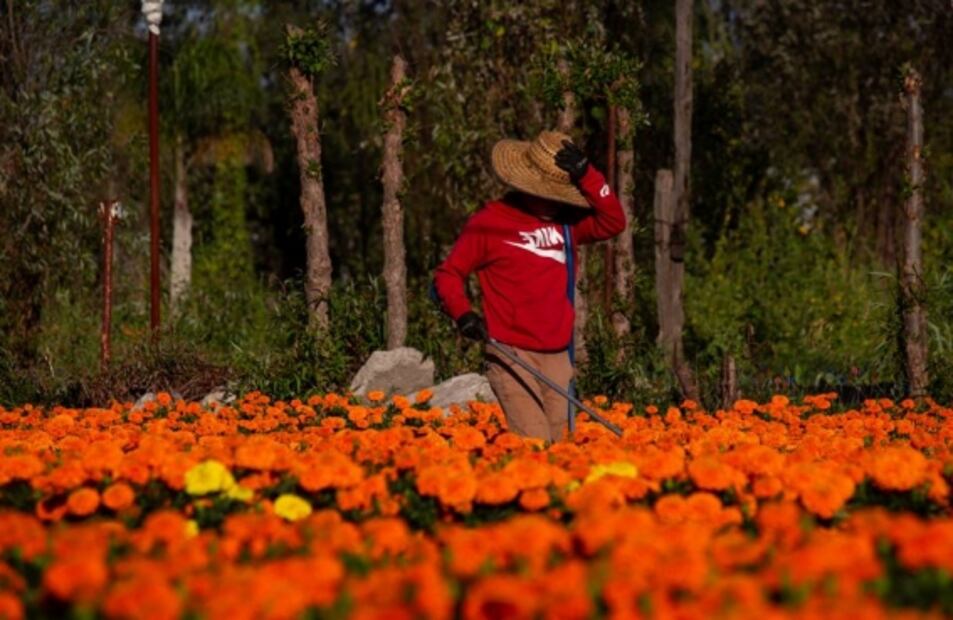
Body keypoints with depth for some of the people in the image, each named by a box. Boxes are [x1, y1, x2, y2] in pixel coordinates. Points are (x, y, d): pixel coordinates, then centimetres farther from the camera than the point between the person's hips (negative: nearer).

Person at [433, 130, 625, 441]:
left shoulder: (566, 220, 10)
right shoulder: (489, 221, -2)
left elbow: (613, 223, -1)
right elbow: (448, 274, 3)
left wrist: (586, 174, -9)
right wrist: (463, 314, -14)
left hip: (558, 357, 5)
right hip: (512, 356, -5)